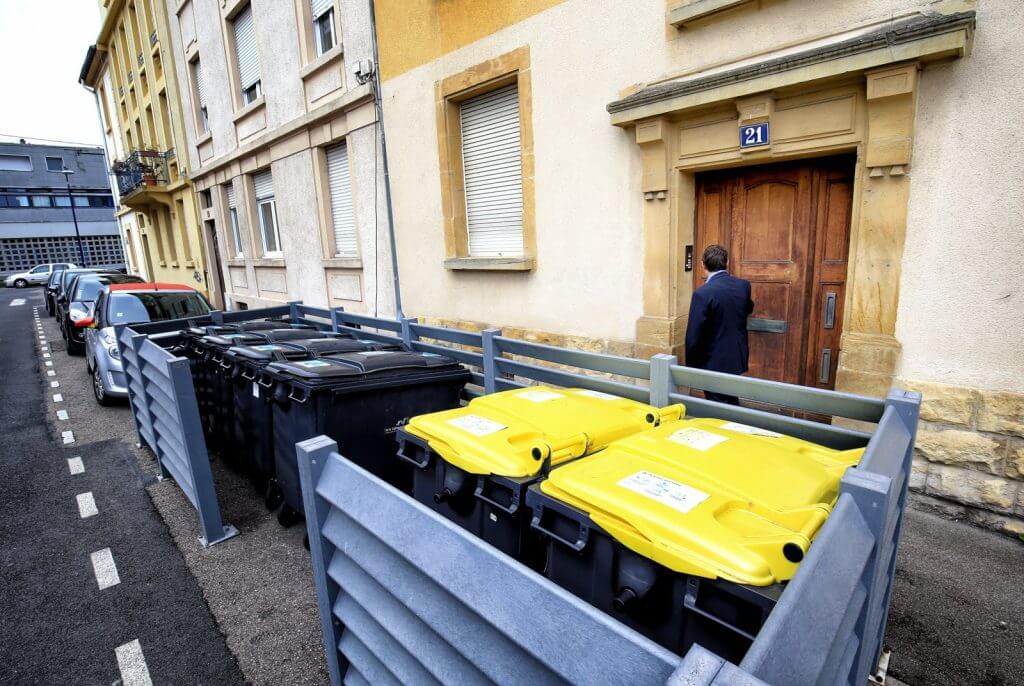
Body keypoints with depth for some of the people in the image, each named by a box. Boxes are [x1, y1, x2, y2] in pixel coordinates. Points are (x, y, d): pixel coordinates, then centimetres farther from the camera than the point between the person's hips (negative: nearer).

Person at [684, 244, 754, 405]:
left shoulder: (703, 293, -21)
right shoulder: (744, 286, -2)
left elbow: (693, 336, -19)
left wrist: (691, 366, -6)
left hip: (714, 363, -6)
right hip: (737, 358, 6)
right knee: (731, 404, 22)